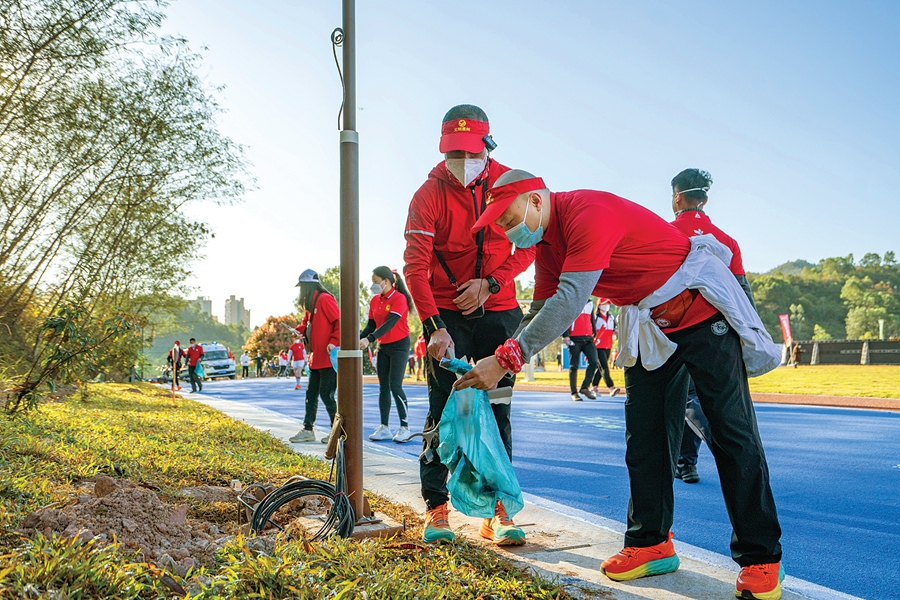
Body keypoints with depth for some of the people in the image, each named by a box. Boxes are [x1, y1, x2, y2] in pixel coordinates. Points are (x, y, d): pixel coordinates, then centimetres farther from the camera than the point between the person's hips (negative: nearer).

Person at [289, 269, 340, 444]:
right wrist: (300, 330, 3)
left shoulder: (325, 299, -13)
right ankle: (307, 430, 19)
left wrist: (333, 342, -24)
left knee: (326, 395, -5)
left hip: (328, 358, -10)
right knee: (311, 394, 12)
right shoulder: (310, 304, 16)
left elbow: (339, 322, -18)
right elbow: (308, 323, 24)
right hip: (316, 359, 10)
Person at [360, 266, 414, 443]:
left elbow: (390, 323, -26)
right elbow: (371, 325, 8)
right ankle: (384, 428, 11)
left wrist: (369, 339, -35)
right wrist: (358, 339, -9)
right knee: (383, 387, 6)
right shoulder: (375, 300, 6)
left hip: (399, 345, -7)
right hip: (383, 347, 7)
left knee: (395, 385, -11)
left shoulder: (399, 298, -16)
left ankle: (405, 427, -5)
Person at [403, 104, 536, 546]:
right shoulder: (429, 194, -10)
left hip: (498, 310, 2)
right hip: (445, 314, -2)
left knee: (497, 410, 3)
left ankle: (498, 510, 9)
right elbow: (415, 266, -18)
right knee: (443, 411, -2)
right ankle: (436, 509, 7)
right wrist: (435, 326, -29)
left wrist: (491, 283, -14)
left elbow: (529, 245, 1)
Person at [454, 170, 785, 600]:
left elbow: (570, 300, -36)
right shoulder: (548, 242, 2)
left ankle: (761, 560, 1)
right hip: (649, 326, 9)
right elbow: (542, 312, 6)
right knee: (644, 434, 6)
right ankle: (651, 544, 15)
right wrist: (495, 369, -5)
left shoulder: (589, 212, -27)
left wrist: (506, 359, -36)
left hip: (705, 310, -9)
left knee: (731, 433, -6)